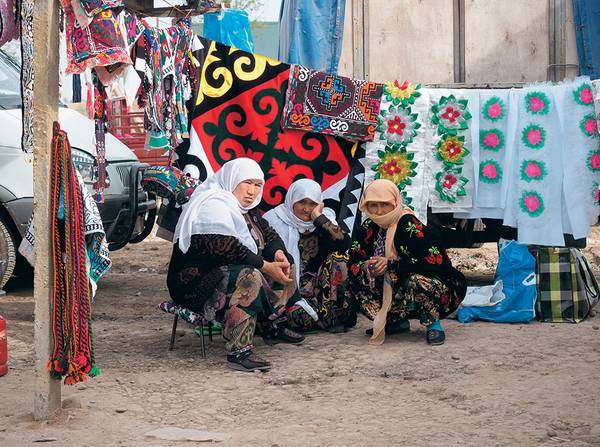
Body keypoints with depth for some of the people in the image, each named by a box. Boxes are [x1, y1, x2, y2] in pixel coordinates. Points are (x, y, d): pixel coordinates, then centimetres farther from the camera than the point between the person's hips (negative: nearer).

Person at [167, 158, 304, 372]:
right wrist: (266, 266, -27)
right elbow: (227, 249, -28)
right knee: (249, 277, -36)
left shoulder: (244, 208, 15)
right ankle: (238, 352, -41)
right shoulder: (212, 206, -17)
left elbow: (268, 234, 14)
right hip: (196, 284, -10)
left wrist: (278, 254, -9)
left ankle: (271, 326, 21)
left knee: (284, 271, 11)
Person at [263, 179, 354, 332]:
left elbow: (343, 243, -14)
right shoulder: (275, 220, -1)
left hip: (317, 284, 4)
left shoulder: (324, 219, 7)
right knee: (302, 317, -34)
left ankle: (327, 313, -18)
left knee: (338, 255, -19)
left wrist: (318, 217, -12)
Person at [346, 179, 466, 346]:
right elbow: (353, 261, 1)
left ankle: (433, 324, -9)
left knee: (418, 280, -39)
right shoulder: (369, 227, 0)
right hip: (392, 289, 7)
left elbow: (435, 261, -28)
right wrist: (365, 267, -24)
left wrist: (391, 265, -29)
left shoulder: (408, 224, -20)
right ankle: (397, 322, 7)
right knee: (353, 280, -8)